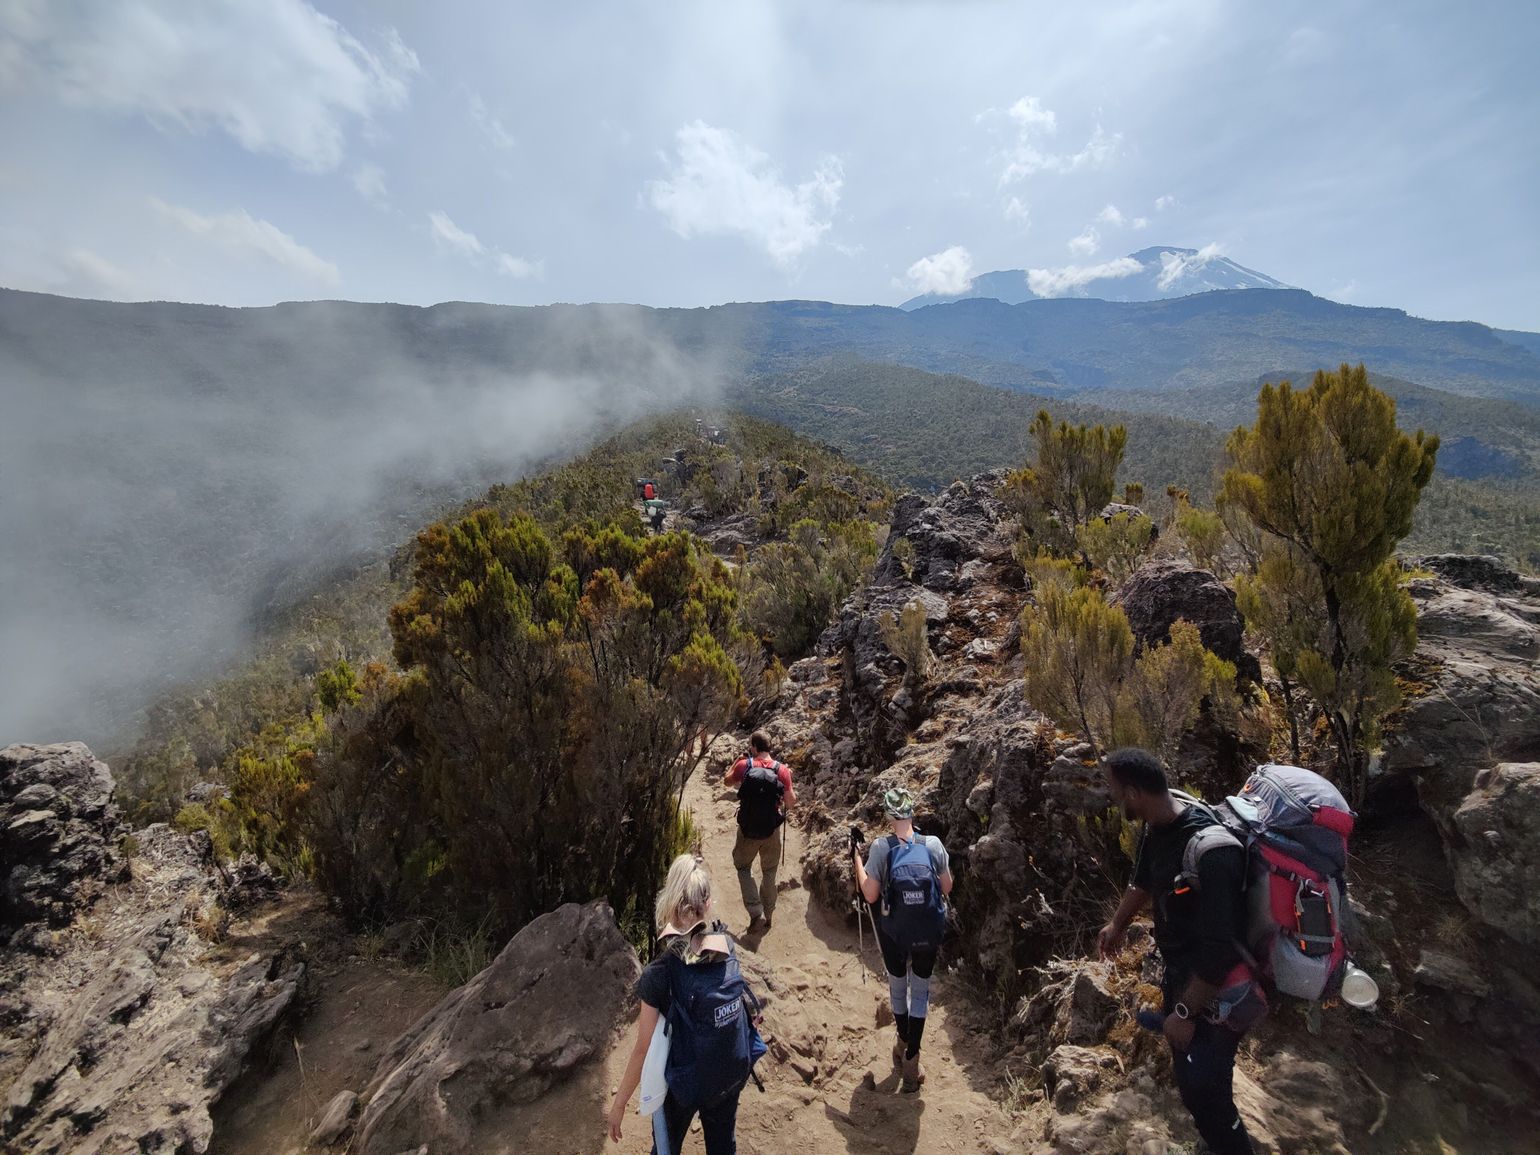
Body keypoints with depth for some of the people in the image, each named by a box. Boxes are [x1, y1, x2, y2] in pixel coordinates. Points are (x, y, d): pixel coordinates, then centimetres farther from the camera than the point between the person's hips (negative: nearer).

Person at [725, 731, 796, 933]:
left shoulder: (744, 765, -12)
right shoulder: (782, 770, -11)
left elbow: (727, 781, 8)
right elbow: (791, 803, -5)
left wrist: (737, 760, 18)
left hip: (748, 830, -1)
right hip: (772, 830, 2)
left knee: (743, 868, 18)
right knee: (769, 873, 20)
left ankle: (756, 913, 5)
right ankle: (767, 915, 32)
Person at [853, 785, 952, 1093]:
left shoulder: (881, 847, -17)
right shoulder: (933, 844, -12)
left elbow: (870, 895, -12)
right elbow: (947, 888, 1)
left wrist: (857, 854, -5)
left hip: (894, 933, -1)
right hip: (928, 935, 1)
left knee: (898, 987, 25)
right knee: (920, 991, 22)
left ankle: (903, 1045, 45)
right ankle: (911, 1061, 27)